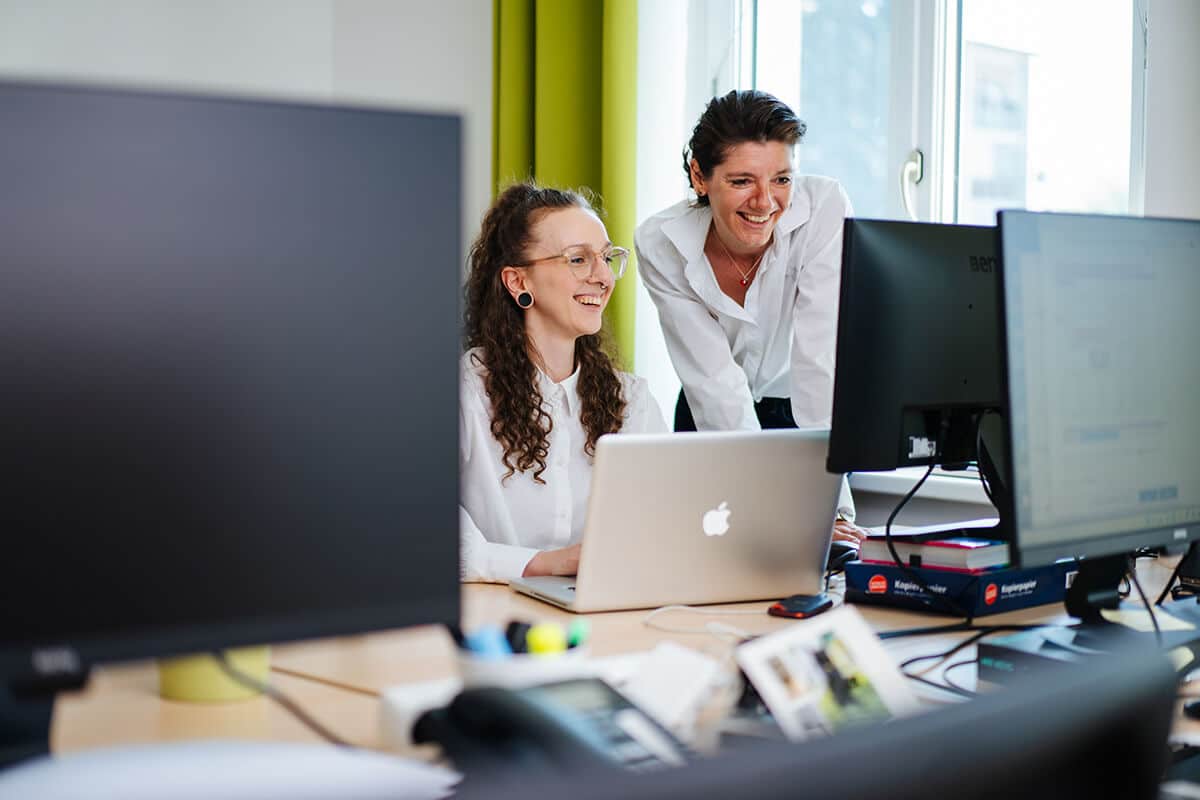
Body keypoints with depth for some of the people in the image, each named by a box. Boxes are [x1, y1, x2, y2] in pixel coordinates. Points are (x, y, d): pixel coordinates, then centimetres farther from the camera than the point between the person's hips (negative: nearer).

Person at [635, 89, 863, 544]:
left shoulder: (825, 207, -25)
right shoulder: (660, 245, -22)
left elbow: (821, 359, -32)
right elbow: (716, 384, -25)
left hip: (808, 417, -1)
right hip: (710, 423, 1)